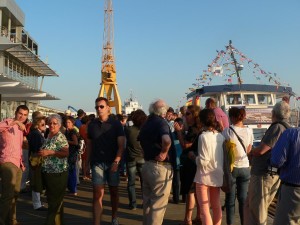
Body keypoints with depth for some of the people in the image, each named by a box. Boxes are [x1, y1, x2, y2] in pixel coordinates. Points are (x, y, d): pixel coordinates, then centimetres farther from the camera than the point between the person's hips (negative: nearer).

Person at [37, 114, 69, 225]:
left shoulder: (61, 137, -12)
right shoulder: (48, 136, 13)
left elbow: (66, 153, -21)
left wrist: (49, 152, -24)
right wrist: (41, 153, 7)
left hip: (58, 174, -9)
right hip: (47, 173, 9)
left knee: (55, 201, -3)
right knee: (52, 199, 17)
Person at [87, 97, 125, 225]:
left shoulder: (116, 124, -2)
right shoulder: (92, 125, 5)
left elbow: (121, 145, -6)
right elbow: (89, 144, 11)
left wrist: (116, 162, -18)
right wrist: (89, 161, 5)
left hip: (112, 163, 0)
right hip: (97, 163, 1)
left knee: (113, 191, 13)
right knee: (97, 194, -7)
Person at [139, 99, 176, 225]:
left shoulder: (146, 124, 10)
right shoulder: (161, 122, -16)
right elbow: (167, 140, -36)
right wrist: (164, 152, -20)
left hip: (147, 165, 8)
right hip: (160, 167, -8)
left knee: (147, 202, 19)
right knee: (158, 204, 1)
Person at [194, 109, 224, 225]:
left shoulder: (203, 136, -18)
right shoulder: (220, 136, 0)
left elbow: (203, 161, -22)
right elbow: (223, 157, 6)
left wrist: (195, 157, -4)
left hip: (205, 176, -6)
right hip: (217, 175, 6)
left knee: (204, 209, 3)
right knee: (216, 206, 21)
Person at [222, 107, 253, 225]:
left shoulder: (227, 131, -14)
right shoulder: (249, 131, -3)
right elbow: (248, 150, 8)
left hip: (231, 167, -3)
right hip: (245, 167, 3)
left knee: (230, 199, 8)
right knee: (243, 198, 11)